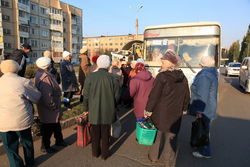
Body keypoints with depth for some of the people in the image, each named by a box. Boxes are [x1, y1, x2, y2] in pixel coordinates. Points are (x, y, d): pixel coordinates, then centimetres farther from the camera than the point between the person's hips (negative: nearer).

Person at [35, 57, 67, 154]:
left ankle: (59, 141, 42)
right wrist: (53, 107, -20)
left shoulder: (40, 74, 7)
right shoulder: (45, 77, -27)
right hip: (49, 110, -10)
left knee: (56, 125, 24)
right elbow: (47, 96, -31)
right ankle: (45, 147, 26)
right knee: (48, 128, 8)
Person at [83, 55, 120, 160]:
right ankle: (105, 153, 27)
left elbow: (86, 95, -4)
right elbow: (117, 96, -4)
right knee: (105, 133, 14)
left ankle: (95, 152, 33)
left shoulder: (90, 77, -10)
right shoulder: (112, 78, -11)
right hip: (108, 111, -1)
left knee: (95, 132, 17)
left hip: (94, 111, 1)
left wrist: (85, 109, 8)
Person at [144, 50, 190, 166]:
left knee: (157, 134, 16)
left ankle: (153, 157, 35)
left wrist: (148, 110, -7)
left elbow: (154, 95, -16)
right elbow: (187, 97, 11)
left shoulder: (162, 76, -16)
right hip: (175, 114, 4)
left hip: (160, 112, -3)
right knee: (171, 136, 15)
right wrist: (183, 109, 24)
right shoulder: (183, 78, 2)